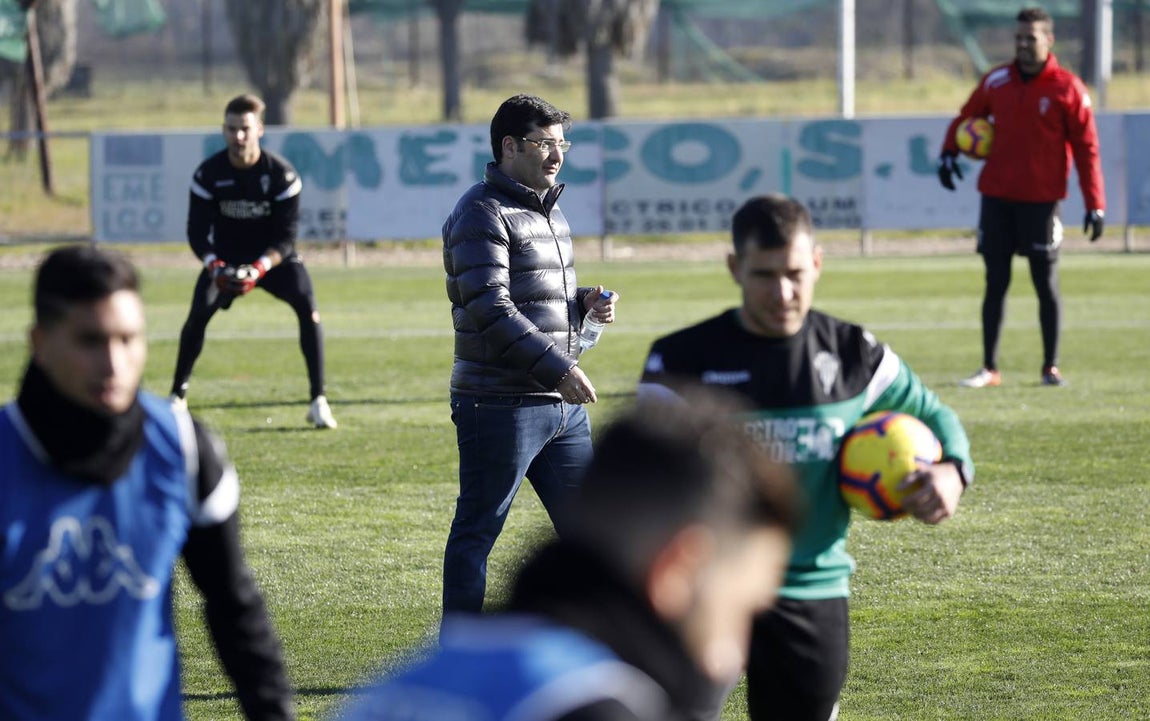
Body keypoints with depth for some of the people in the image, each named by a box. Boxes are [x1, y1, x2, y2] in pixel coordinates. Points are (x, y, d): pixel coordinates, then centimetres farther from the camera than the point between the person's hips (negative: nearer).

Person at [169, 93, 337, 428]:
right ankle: (177, 395, -3)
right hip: (226, 259, 1)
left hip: (272, 257, -1)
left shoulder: (281, 174, -18)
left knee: (306, 306, -24)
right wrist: (214, 265, -33)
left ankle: (318, 401, -19)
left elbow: (286, 237, -18)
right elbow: (197, 232, -13)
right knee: (198, 313, -20)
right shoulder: (208, 174, -14)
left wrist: (259, 268, -35)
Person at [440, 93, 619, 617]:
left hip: (562, 405, 9)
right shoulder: (483, 214, -12)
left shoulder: (547, 209, 17)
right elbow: (490, 309, -20)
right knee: (477, 531, -1)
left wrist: (586, 303, 6)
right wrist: (557, 369, -23)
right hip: (501, 404, -9)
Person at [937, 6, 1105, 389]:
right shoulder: (997, 81, 6)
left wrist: (1095, 205, -10)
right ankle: (990, 368, 9)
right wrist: (949, 152, 0)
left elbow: (1086, 149, -5)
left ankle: (1051, 367, 9)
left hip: (1041, 200, -3)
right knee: (995, 281, 5)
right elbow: (966, 119, 19)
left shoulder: (1067, 88, -5)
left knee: (1046, 282, 0)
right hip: (997, 198, 3)